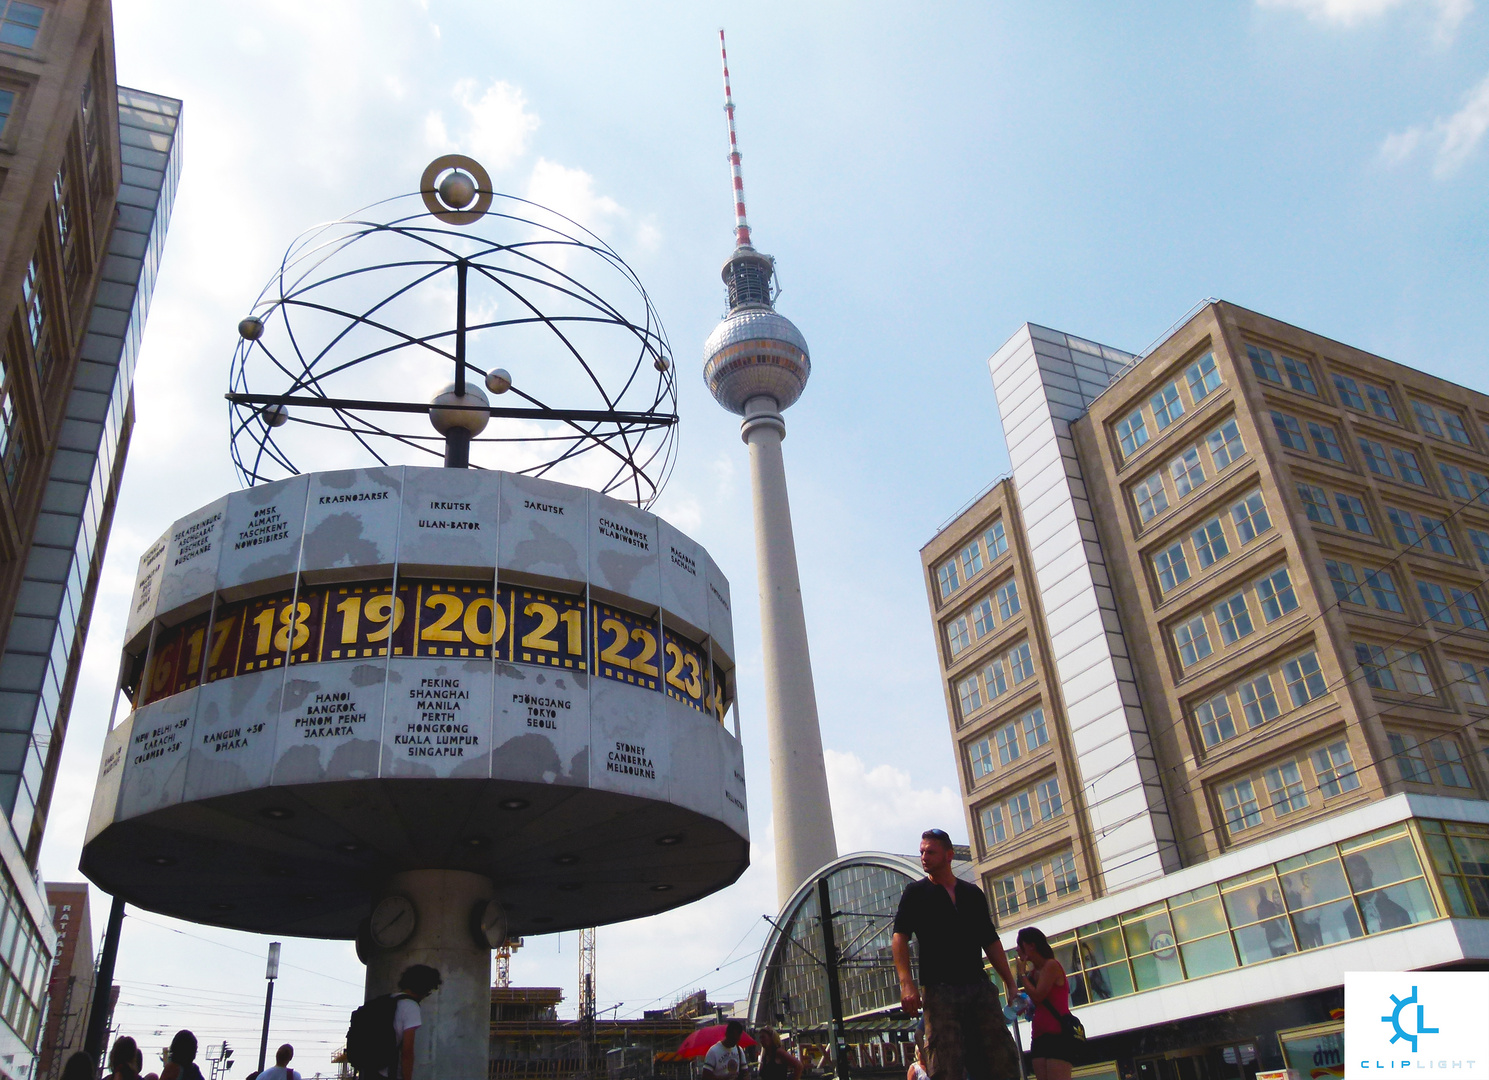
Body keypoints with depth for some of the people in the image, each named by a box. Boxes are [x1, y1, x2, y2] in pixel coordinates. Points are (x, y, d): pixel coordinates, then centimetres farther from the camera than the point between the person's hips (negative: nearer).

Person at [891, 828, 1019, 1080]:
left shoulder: (973, 894, 16)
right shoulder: (916, 892, 6)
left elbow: (990, 942, 18)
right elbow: (900, 937, -4)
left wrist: (1010, 983, 8)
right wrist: (906, 984, -17)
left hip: (980, 987, 3)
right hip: (939, 990, -3)